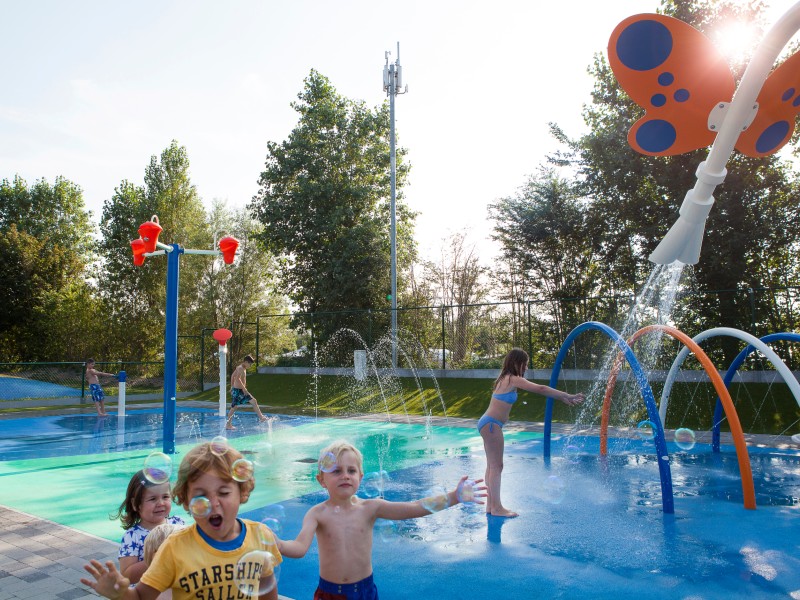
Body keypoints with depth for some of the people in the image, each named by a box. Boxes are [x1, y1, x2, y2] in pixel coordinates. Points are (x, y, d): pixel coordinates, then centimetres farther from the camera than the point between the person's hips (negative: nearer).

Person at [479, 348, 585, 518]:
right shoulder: (513, 379, -13)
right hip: (491, 425, -10)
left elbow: (538, 389, 16)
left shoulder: (507, 379, 15)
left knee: (492, 466, 12)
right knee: (496, 466, -3)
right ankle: (497, 508, 3)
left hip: (488, 424, 10)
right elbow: (540, 389, -14)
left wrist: (563, 397, 14)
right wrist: (567, 396, -6)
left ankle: (491, 505, 18)